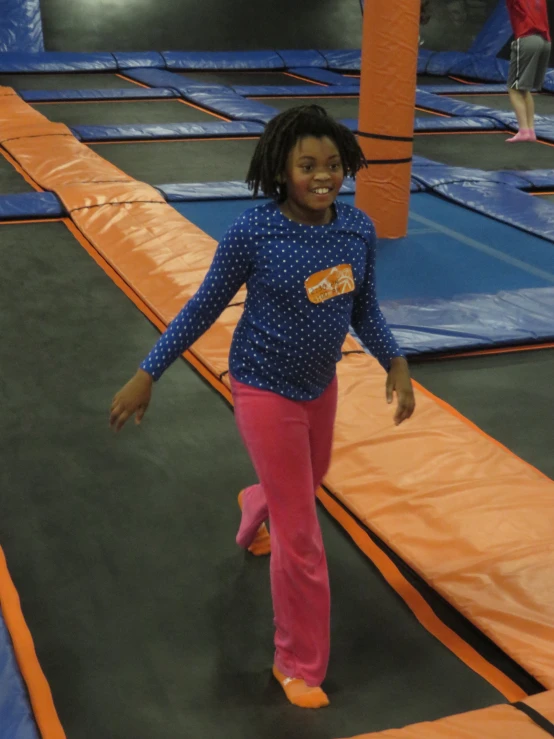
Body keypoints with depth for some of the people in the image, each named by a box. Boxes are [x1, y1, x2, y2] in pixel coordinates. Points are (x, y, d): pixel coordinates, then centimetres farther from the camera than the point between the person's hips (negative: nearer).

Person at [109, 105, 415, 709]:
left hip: (321, 382, 6)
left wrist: (395, 364, -7)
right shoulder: (253, 231, -23)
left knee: (310, 480, 31)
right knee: (301, 536, 0)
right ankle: (298, 664, 22)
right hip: (266, 389, -6)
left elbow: (363, 308, 6)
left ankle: (257, 507, 70)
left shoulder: (358, 228, -8)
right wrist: (147, 375, -10)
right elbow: (204, 307, -12)